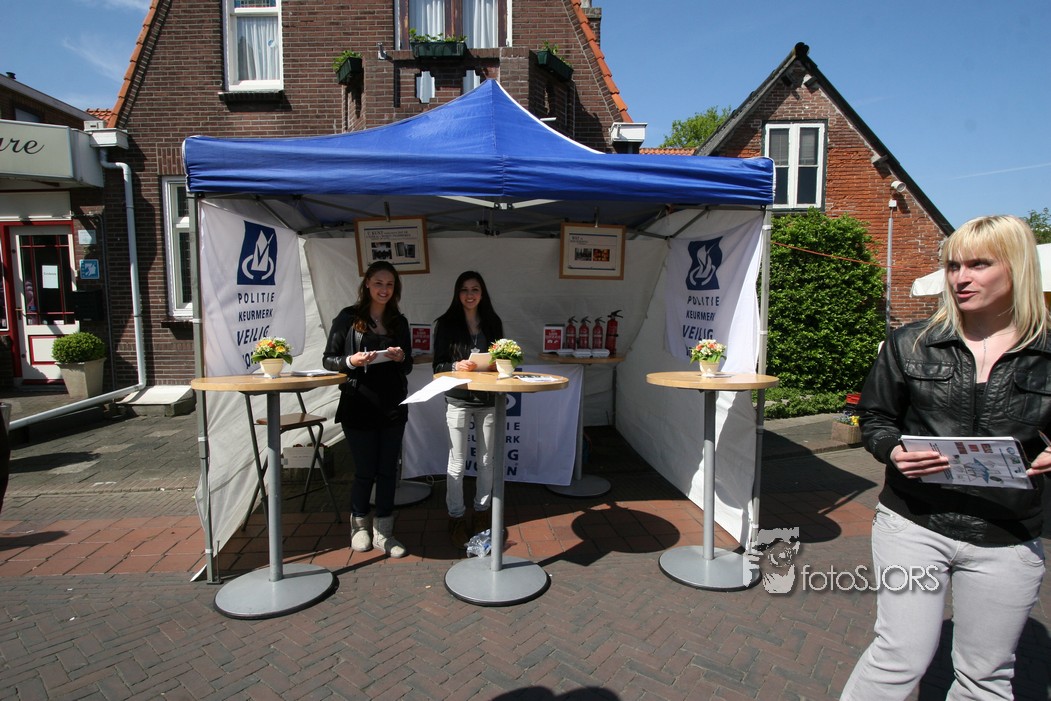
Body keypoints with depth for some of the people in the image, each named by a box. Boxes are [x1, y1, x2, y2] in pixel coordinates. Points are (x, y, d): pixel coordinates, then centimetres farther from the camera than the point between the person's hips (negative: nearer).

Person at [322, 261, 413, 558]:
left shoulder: (399, 322, 11)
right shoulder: (348, 318, 0)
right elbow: (328, 360, 0)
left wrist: (401, 358, -7)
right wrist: (351, 361, -18)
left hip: (393, 406, 4)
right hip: (359, 406, -3)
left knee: (388, 470, 7)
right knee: (365, 471, 3)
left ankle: (383, 532, 21)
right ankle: (360, 525, 28)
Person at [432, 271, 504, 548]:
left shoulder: (493, 323, 7)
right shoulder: (446, 324, -1)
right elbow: (438, 365, -2)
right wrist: (457, 365, -21)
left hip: (488, 400, 3)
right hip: (458, 401, -2)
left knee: (486, 461, 10)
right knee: (457, 462, 4)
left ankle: (481, 512, 27)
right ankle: (456, 518, 18)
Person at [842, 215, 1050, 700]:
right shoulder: (910, 344, -3)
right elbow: (875, 418, 4)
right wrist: (893, 452, -16)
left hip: (1006, 540, 2)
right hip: (913, 525, -1)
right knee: (902, 657, 1)